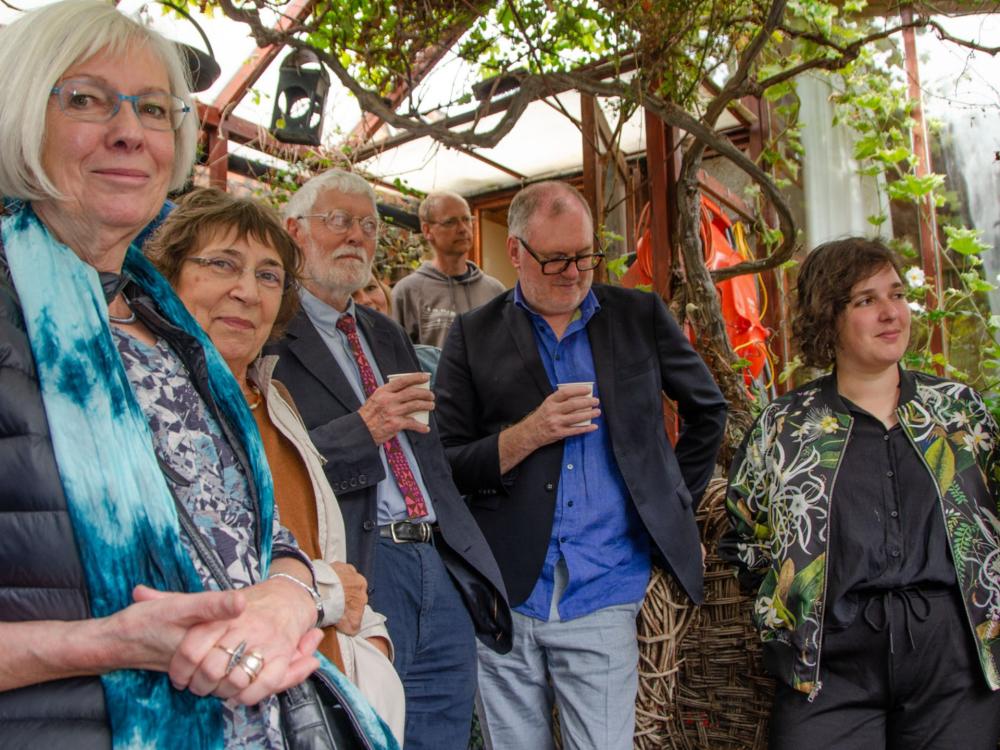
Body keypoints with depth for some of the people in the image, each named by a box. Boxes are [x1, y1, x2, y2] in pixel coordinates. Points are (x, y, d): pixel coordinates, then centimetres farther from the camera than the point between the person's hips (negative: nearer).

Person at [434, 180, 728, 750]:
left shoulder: (641, 316, 6)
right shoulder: (474, 335, 3)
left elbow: (709, 409, 19)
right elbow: (445, 467, 0)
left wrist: (675, 502, 12)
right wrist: (528, 435, -14)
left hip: (602, 602, 0)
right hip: (504, 598, 1)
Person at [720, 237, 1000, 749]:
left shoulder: (957, 407, 11)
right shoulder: (784, 428, 5)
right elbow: (743, 537, 13)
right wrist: (784, 605, 3)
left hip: (954, 649, 2)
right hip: (831, 659, -2)